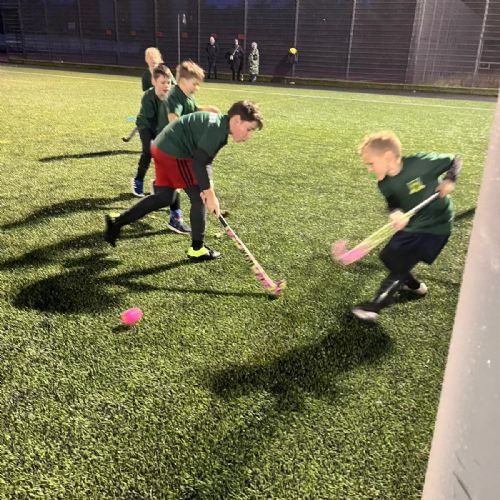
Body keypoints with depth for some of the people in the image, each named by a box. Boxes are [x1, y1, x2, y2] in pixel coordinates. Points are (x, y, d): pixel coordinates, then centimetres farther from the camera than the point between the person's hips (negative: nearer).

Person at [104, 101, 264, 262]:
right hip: (174, 153, -10)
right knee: (199, 198, 0)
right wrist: (210, 193, -20)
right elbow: (198, 163, -24)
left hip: (162, 148, 10)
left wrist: (207, 185, -7)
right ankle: (197, 249, 11)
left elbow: (206, 159, 9)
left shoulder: (218, 127, 12)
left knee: (164, 197, 17)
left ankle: (117, 221, 17)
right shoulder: (216, 128, -19)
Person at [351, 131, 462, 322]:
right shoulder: (385, 184, -7)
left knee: (401, 264, -11)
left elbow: (454, 160, -10)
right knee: (387, 256, 15)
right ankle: (414, 286, 40)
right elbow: (393, 204, -15)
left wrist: (449, 180, -27)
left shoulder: (421, 162, -23)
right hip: (411, 225, 7)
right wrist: (396, 214, -37)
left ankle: (374, 306, -5)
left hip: (435, 227, -7)